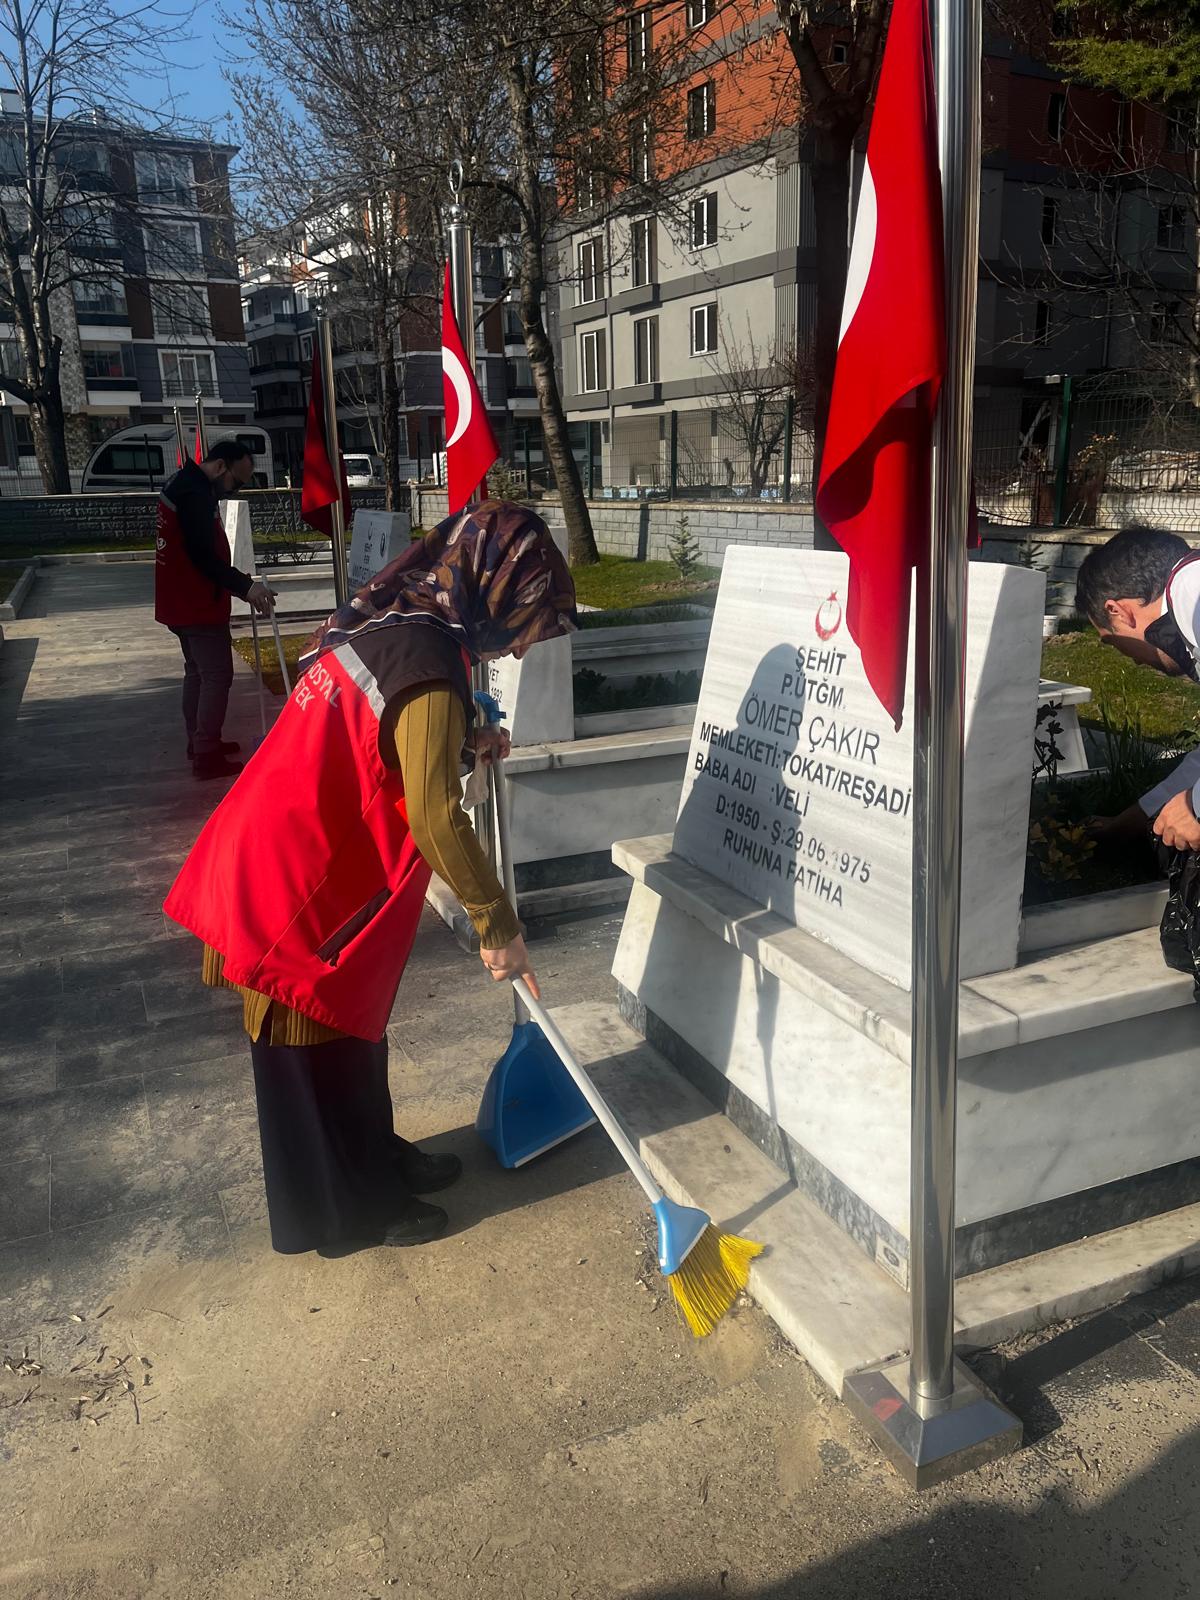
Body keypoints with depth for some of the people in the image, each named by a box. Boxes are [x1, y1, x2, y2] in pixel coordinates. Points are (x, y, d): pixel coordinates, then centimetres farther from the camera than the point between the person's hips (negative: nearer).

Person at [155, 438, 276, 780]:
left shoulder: (184, 484, 14)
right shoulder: (196, 495, -20)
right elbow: (204, 556, -26)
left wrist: (237, 581, 14)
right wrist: (245, 586, -24)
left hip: (182, 601, 11)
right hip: (198, 604, -11)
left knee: (197, 671, 18)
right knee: (217, 676, -7)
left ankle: (198, 743, 27)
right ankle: (207, 757, -5)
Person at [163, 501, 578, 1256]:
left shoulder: (393, 621, 5)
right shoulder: (431, 666, -25)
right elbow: (436, 820, -28)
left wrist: (464, 738, 12)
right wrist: (498, 923, -18)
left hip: (311, 860, 9)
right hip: (297, 881, -9)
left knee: (354, 1030, 24)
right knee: (316, 1051, 10)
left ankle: (375, 1161, 44)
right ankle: (339, 1213, 30)